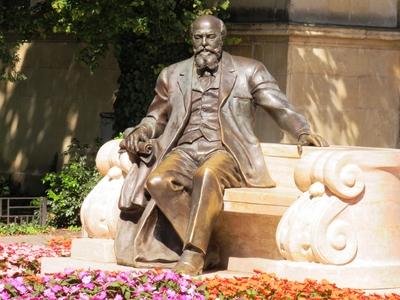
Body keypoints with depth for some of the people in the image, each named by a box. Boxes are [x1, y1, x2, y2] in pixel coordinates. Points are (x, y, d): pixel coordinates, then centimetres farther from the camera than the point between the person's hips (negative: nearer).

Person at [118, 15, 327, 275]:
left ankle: (194, 254, -34)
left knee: (207, 175, -38)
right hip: (185, 152, 3)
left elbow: (282, 109, 5)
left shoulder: (248, 71, 10)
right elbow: (157, 118, 27)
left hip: (225, 152, -3)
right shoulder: (173, 75, 19)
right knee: (157, 180, -30)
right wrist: (141, 131, 4)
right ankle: (206, 246, -24)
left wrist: (303, 133, -14)